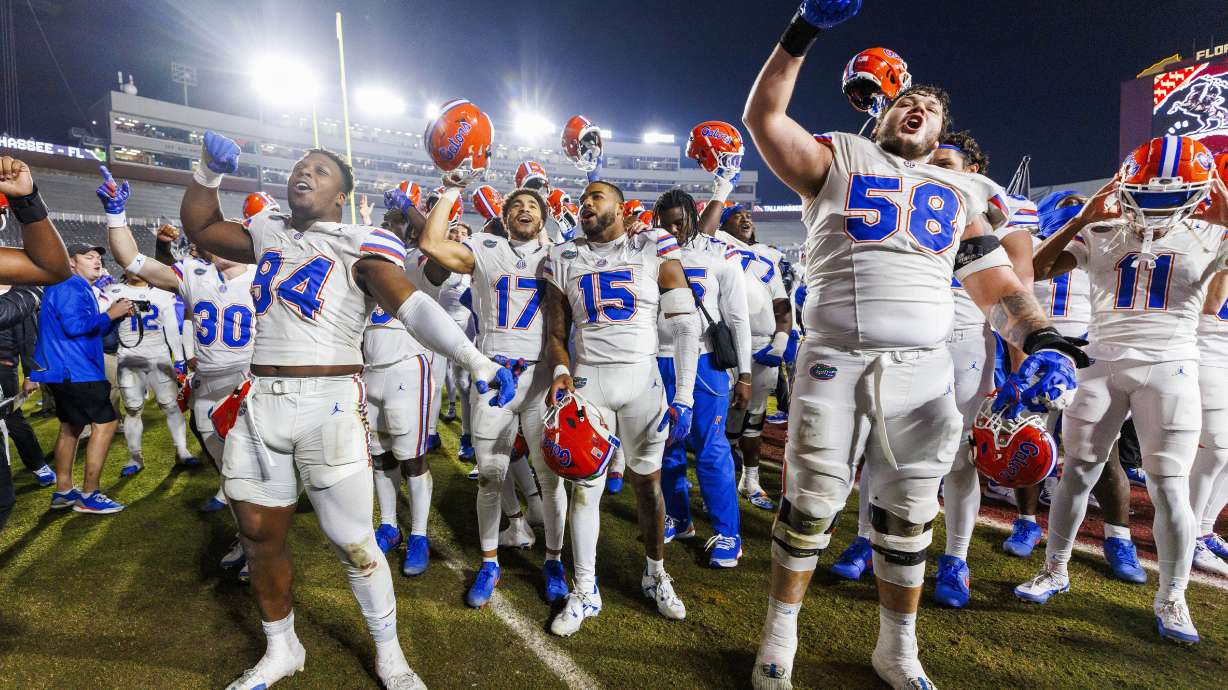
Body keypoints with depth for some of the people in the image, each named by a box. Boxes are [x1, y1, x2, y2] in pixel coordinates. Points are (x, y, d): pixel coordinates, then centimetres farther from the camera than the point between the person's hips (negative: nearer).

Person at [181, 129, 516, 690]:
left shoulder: (358, 244, -5)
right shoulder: (268, 233, 14)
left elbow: (410, 304, -20)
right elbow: (199, 228, 31)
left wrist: (474, 358, -33)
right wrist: (209, 171, 15)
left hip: (329, 403, -6)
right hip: (261, 402, 6)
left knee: (352, 541, -4)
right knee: (260, 535, 14)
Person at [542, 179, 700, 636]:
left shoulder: (654, 250, -1)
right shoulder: (565, 260, 8)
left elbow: (685, 326, -4)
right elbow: (556, 332, 10)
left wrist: (684, 396, -10)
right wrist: (561, 371, -11)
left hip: (642, 378, -1)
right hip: (587, 379, 2)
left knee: (648, 481, 9)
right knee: (585, 485, 3)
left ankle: (656, 574, 31)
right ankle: (585, 590, 19)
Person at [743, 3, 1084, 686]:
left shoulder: (961, 195, 19)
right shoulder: (840, 160, 14)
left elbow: (1001, 287, 11)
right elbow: (763, 117, 4)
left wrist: (1046, 344, -6)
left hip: (922, 369, 3)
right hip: (834, 361, -3)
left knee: (907, 516, 12)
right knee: (810, 504, 3)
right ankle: (781, 635, 23)